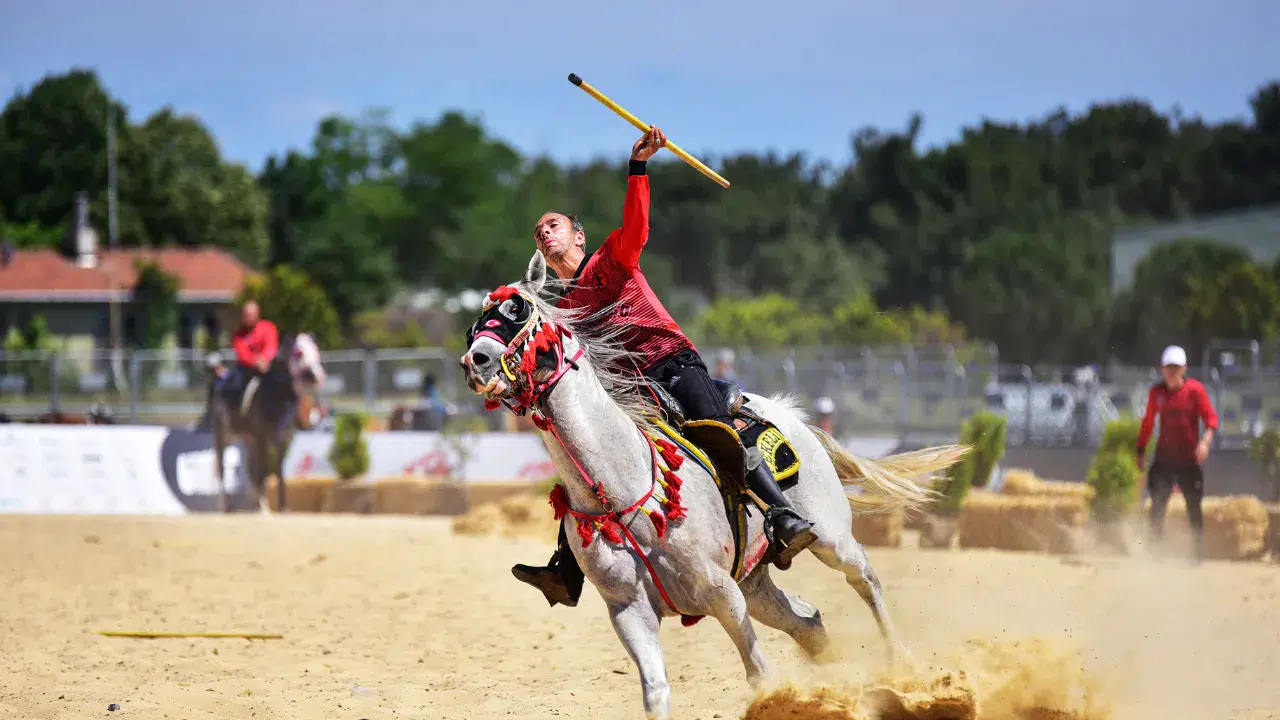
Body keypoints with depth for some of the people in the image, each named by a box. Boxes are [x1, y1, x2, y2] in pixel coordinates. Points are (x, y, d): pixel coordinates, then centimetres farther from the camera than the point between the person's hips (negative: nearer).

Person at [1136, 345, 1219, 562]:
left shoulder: (1194, 389, -5)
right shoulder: (1156, 392, 4)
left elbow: (1211, 418, -7)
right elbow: (1148, 422, 14)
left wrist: (1205, 441, -23)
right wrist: (1140, 450, 12)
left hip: (1189, 459, -2)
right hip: (1163, 458, 2)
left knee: (1193, 507, 5)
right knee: (1157, 506, -5)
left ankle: (1198, 552, 15)